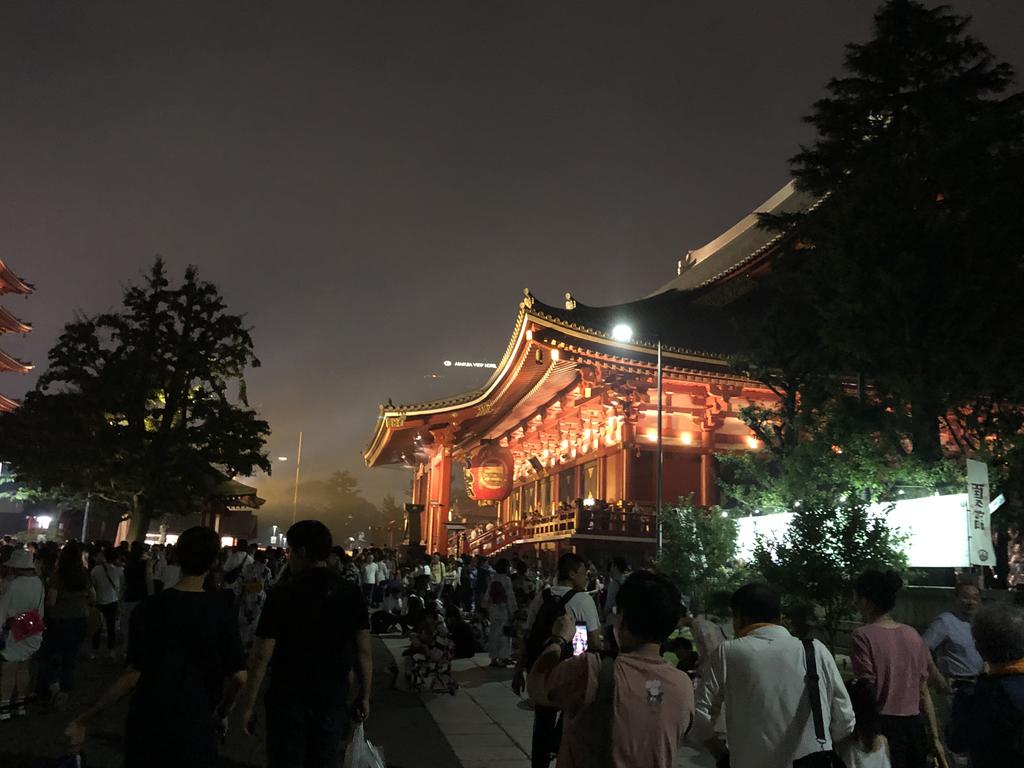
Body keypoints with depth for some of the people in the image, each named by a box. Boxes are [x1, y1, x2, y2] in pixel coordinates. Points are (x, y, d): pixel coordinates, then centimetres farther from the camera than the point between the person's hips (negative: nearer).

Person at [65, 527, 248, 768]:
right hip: (196, 726, 0)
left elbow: (133, 675, -15)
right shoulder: (221, 609, -8)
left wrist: (84, 719, -8)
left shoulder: (151, 608, -10)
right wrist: (222, 714, 8)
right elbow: (238, 676, -10)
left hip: (149, 724, 1)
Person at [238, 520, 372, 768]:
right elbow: (363, 652, -1)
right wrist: (364, 696, 10)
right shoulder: (351, 594, -2)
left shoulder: (283, 595, -11)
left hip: (288, 700, -3)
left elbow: (262, 657, -11)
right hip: (333, 700, 3)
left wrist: (248, 704, -2)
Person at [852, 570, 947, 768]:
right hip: (915, 727, 5)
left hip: (884, 726, -5)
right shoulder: (913, 635, 6)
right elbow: (924, 692, 10)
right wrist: (934, 738, 15)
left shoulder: (863, 636, -11)